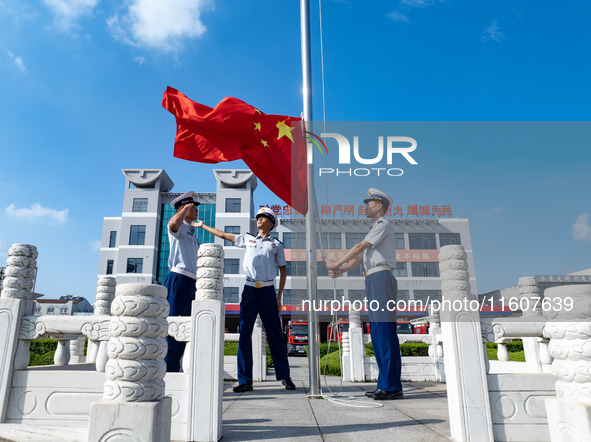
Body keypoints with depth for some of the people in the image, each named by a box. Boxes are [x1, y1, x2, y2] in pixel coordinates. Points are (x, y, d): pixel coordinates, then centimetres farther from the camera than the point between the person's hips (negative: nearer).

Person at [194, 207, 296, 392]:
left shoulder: (276, 244, 10)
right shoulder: (248, 239, 17)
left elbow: (283, 271, 10)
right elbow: (223, 235, 25)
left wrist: (279, 296, 2)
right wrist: (203, 226, 28)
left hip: (267, 291, -2)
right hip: (249, 290, 2)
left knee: (275, 335, 1)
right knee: (244, 334, -2)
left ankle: (284, 377, 11)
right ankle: (245, 381, 4)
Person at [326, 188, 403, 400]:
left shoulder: (383, 226, -3)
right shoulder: (375, 229, 26)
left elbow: (359, 248, -9)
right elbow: (360, 257, 21)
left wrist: (337, 263, -3)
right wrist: (340, 271, 9)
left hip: (381, 278, -10)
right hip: (373, 280, 10)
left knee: (385, 332, -11)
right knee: (377, 333, 8)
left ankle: (392, 387, -8)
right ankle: (384, 384, 13)